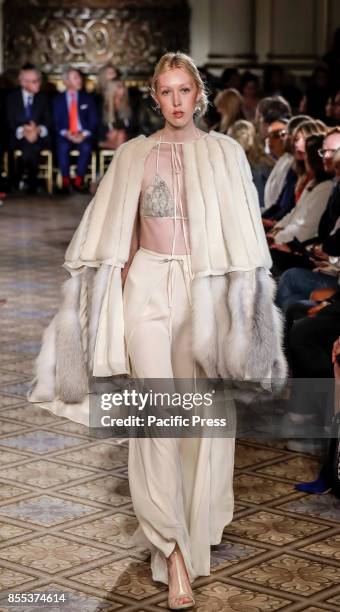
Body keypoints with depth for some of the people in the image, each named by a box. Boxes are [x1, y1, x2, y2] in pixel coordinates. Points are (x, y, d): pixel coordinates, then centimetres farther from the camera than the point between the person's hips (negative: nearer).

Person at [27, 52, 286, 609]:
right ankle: (175, 551, -9)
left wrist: (245, 310, -1)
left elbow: (244, 238, 3)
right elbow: (117, 237, 7)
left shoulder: (225, 153, 4)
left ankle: (198, 519, 28)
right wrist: (114, 302, 3)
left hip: (207, 290, 1)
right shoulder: (134, 155, 5)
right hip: (150, 287, -1)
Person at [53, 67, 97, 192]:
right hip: (65, 136, 0)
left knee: (86, 147, -33)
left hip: (83, 136, 0)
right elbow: (56, 122, 5)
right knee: (63, 146, -34)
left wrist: (84, 134, -12)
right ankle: (65, 181, -25)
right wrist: (66, 133, -15)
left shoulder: (87, 98, 13)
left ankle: (79, 181, -24)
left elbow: (93, 120, 6)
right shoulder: (58, 99, 11)